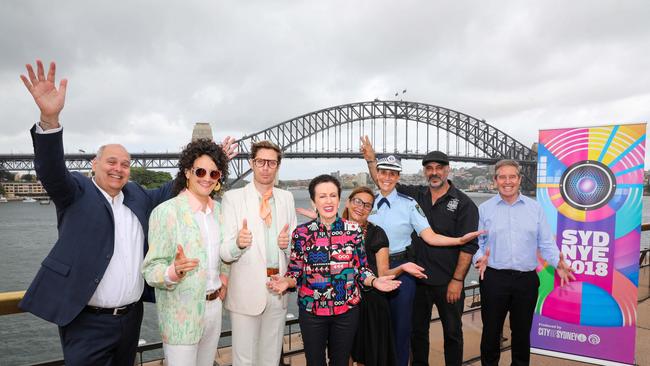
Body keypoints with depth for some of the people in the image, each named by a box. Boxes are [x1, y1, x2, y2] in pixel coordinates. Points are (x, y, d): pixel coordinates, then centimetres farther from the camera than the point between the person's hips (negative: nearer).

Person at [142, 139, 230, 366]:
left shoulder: (218, 209, 4)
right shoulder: (166, 211, -14)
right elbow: (151, 270, -13)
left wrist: (224, 277, 4)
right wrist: (173, 271, -33)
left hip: (214, 306, 6)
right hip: (182, 314, -6)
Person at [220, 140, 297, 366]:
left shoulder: (287, 198, 7)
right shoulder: (233, 198, -6)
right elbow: (224, 253, -10)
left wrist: (288, 243, -9)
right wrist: (238, 243, -31)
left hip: (279, 289, 4)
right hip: (247, 291, -4)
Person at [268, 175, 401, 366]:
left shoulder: (354, 230, -3)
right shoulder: (302, 233, -6)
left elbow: (361, 269, 3)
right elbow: (296, 272, 0)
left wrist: (374, 281, -15)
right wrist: (286, 282, -20)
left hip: (347, 309, 1)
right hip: (312, 310, -1)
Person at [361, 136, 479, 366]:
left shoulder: (463, 203, -8)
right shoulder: (415, 195, 4)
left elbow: (468, 245, -12)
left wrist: (457, 280, -15)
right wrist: (370, 159, -3)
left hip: (448, 283, -3)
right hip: (418, 278, 4)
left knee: (452, 332, 13)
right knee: (417, 330, 18)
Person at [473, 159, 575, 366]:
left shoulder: (535, 208, 6)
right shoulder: (484, 209, 2)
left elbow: (546, 242, 5)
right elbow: (476, 242, 1)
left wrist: (558, 262, -10)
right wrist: (479, 258, -18)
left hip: (527, 279, 2)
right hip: (494, 278, -1)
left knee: (522, 331, 15)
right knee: (491, 331, 9)